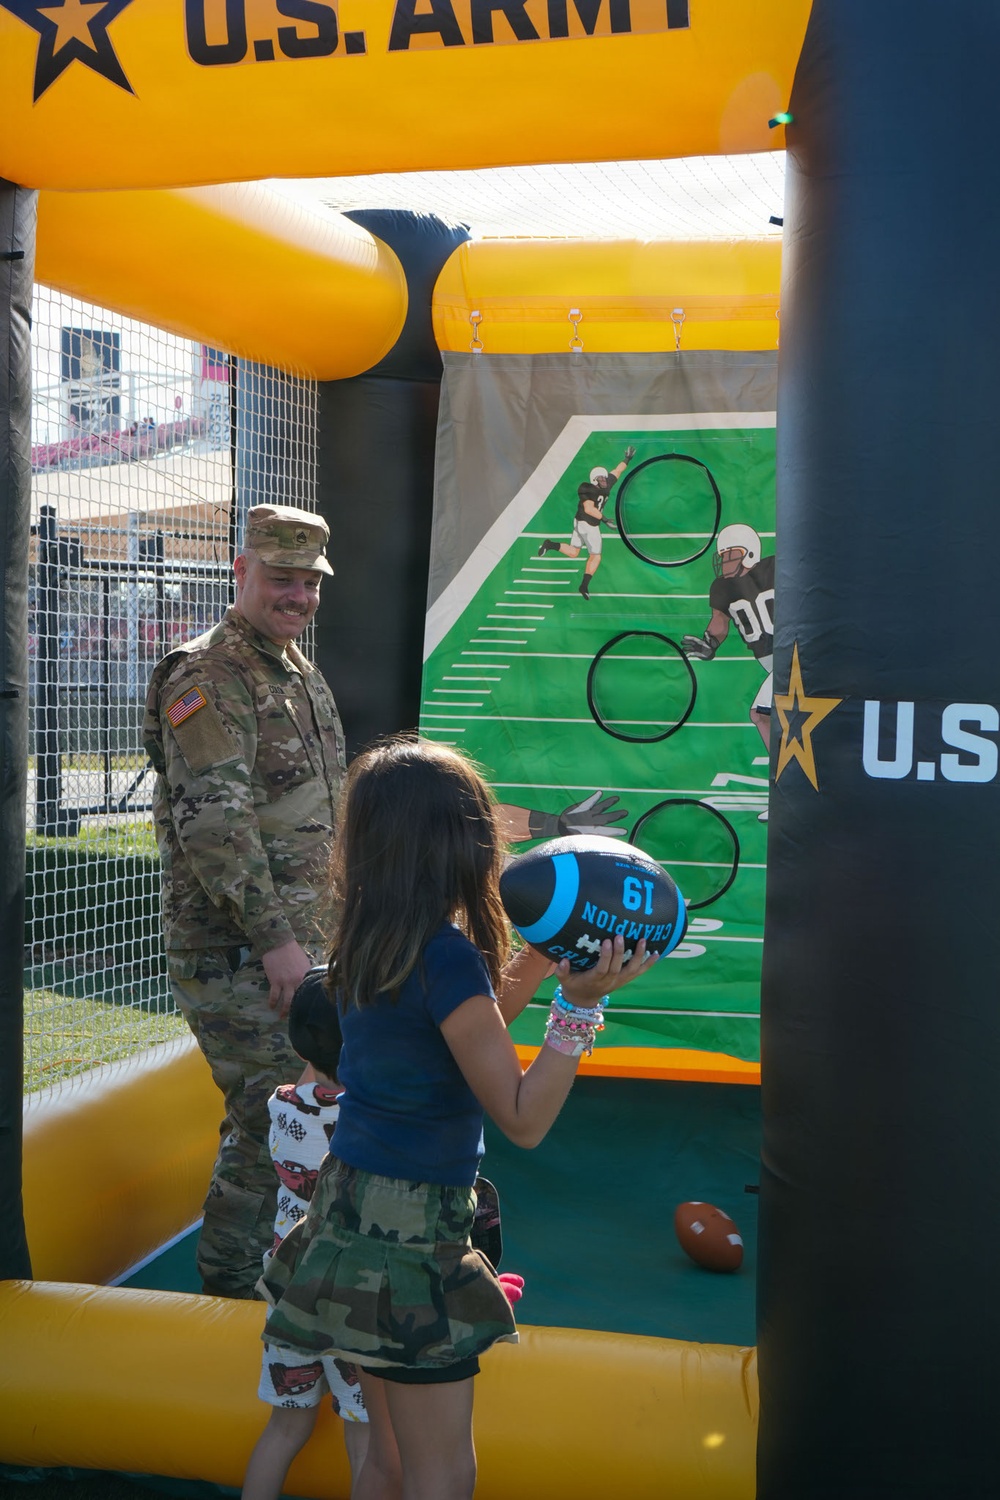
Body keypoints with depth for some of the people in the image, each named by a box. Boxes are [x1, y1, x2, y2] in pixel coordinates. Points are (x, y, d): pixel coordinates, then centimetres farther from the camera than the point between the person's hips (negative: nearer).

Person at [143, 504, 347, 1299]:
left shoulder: (303, 677, 15)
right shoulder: (209, 679, -16)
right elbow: (213, 823, -23)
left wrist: (333, 923, 21)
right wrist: (273, 938, -23)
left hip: (303, 941, 9)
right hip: (239, 953, -9)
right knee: (270, 1121, -5)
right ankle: (229, 1286, 11)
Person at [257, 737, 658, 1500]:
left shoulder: (368, 944, 3)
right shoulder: (448, 956, -22)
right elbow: (524, 1119, -20)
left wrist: (541, 958, 10)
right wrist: (580, 1003, -26)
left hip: (354, 1203, 9)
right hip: (410, 1230, -9)